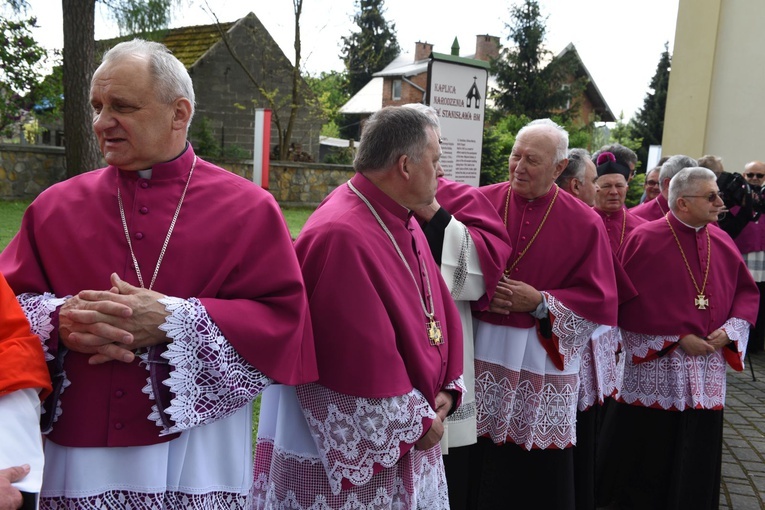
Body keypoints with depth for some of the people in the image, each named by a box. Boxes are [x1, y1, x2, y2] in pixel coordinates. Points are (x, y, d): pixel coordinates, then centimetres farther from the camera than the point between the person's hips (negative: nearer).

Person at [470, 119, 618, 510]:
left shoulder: (584, 224, -2)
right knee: (480, 463, 9)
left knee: (542, 475, 9)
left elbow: (599, 300, -2)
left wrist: (541, 302, -13)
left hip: (544, 356, -1)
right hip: (484, 347, 1)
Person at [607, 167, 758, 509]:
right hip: (654, 367, -5)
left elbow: (747, 292, 13)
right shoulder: (644, 239, -10)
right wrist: (679, 338, -13)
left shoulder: (722, 242, 6)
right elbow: (630, 303, -11)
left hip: (706, 368, 5)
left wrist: (730, 329, -5)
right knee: (649, 456, 5)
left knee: (697, 453, 12)